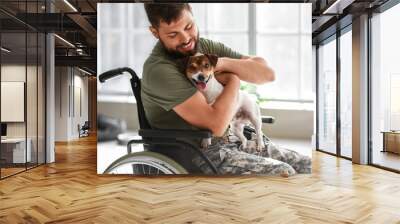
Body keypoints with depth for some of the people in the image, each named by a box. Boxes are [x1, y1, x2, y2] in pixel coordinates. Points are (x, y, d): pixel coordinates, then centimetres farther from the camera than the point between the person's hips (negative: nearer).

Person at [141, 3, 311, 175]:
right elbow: (216, 125, -25)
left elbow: (267, 73, 2)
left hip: (234, 138, 7)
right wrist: (234, 80, -9)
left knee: (307, 165, -2)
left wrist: (224, 63, -13)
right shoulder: (159, 69, -17)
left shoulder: (206, 46, 6)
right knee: (283, 173, -23)